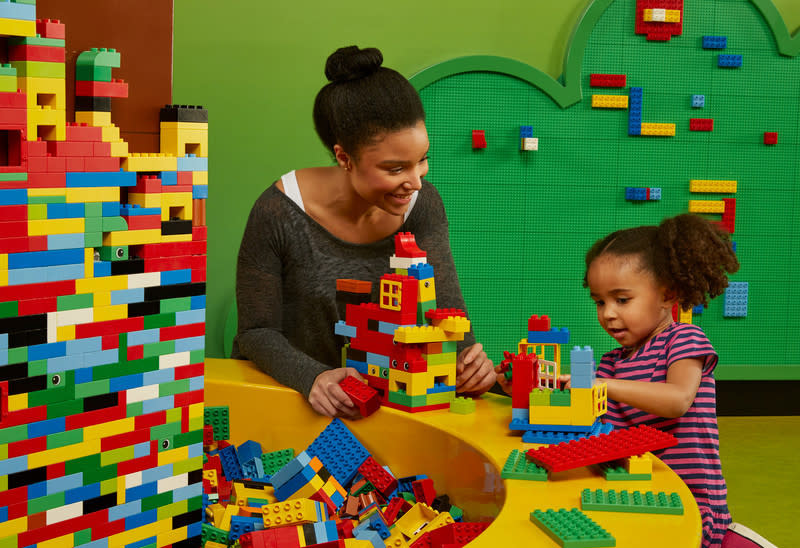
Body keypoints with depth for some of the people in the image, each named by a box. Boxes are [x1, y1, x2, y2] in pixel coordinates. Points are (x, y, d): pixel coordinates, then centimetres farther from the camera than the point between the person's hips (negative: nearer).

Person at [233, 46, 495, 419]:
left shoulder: (422, 205, -9)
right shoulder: (279, 214, -21)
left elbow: (446, 307, -11)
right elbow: (257, 332, -15)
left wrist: (467, 358, -34)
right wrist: (312, 378, -34)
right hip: (279, 388, 0)